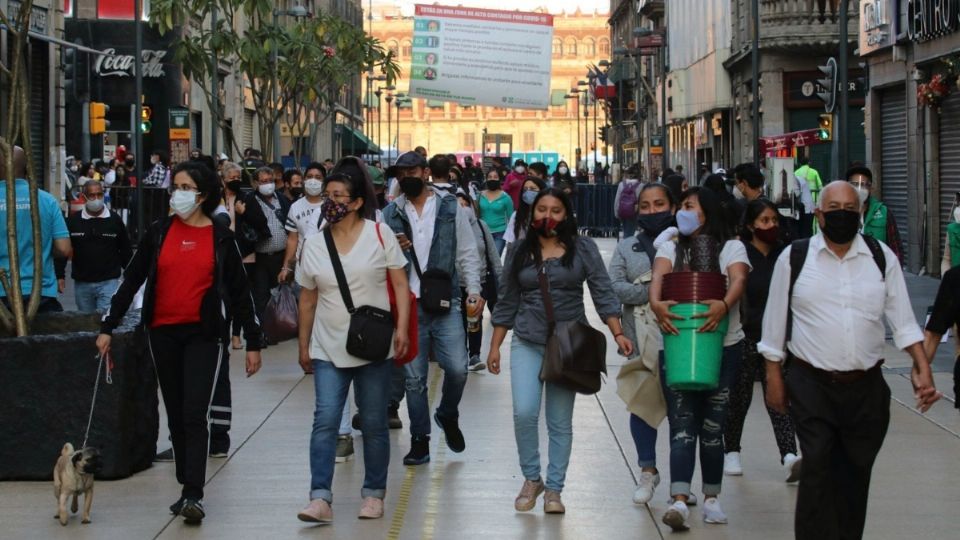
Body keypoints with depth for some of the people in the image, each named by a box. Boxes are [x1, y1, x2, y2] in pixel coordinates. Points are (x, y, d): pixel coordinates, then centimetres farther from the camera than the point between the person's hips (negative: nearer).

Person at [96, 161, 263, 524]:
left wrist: (253, 342, 4)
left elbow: (240, 291, 4)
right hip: (163, 332, 3)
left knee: (194, 415, -11)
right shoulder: (159, 232, 5)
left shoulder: (220, 237, 1)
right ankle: (188, 489, 17)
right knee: (176, 416, 8)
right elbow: (131, 280, 9)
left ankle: (193, 496, -13)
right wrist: (108, 327, 6)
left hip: (203, 334, -3)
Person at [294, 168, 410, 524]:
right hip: (328, 349, 2)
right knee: (325, 420, -10)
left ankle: (374, 494, 19)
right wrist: (303, 346, 13)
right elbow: (307, 299, 12)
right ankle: (320, 498, -13)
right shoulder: (314, 245, 5)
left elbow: (400, 284, -3)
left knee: (374, 424, 7)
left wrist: (401, 328, -13)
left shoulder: (379, 234, -3)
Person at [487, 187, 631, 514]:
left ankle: (553, 489, 15)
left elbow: (602, 293, -3)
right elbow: (507, 303, 11)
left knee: (560, 422, 4)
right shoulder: (519, 252, 7)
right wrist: (494, 347, 10)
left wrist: (618, 333, -14)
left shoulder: (582, 248, 1)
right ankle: (531, 479, 7)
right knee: (524, 413, -13)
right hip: (527, 343, 1)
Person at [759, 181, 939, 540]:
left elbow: (903, 321, 6)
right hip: (811, 386, -2)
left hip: (866, 388, 2)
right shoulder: (794, 258, 0)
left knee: (855, 476, 10)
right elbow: (775, 323, 5)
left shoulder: (882, 258, 5)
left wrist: (922, 368, -5)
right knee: (817, 471, -11)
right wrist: (774, 379, 4)